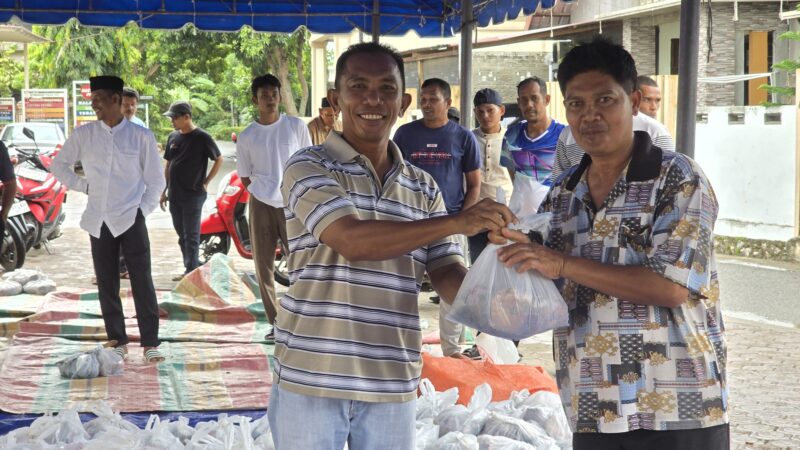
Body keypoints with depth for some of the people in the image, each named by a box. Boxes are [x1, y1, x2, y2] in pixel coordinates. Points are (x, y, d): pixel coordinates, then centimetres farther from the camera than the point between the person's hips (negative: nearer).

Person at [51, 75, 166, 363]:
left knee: (142, 282, -4)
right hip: (99, 221, 3)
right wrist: (82, 185, 5)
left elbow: (156, 180, 4)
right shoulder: (83, 135, 3)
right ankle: (118, 341, 16)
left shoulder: (141, 136, -2)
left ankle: (150, 343, -1)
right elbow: (59, 165, 16)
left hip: (131, 219, -3)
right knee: (107, 284, 7)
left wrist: (144, 209, -3)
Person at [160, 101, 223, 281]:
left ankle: (191, 271, 0)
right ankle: (194, 267, 19)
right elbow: (168, 165, 16)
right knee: (182, 235, 10)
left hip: (193, 194, -6)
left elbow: (219, 159, -3)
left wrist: (205, 182, -6)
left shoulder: (202, 137, -9)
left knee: (191, 235, -4)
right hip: (175, 195, 6)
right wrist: (164, 191, 13)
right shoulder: (173, 137, 10)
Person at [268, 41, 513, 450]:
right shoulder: (309, 168, -5)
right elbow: (352, 241, -20)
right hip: (312, 378, -4)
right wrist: (457, 222, -24)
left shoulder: (423, 188, 11)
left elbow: (447, 275, 5)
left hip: (392, 385, 4)